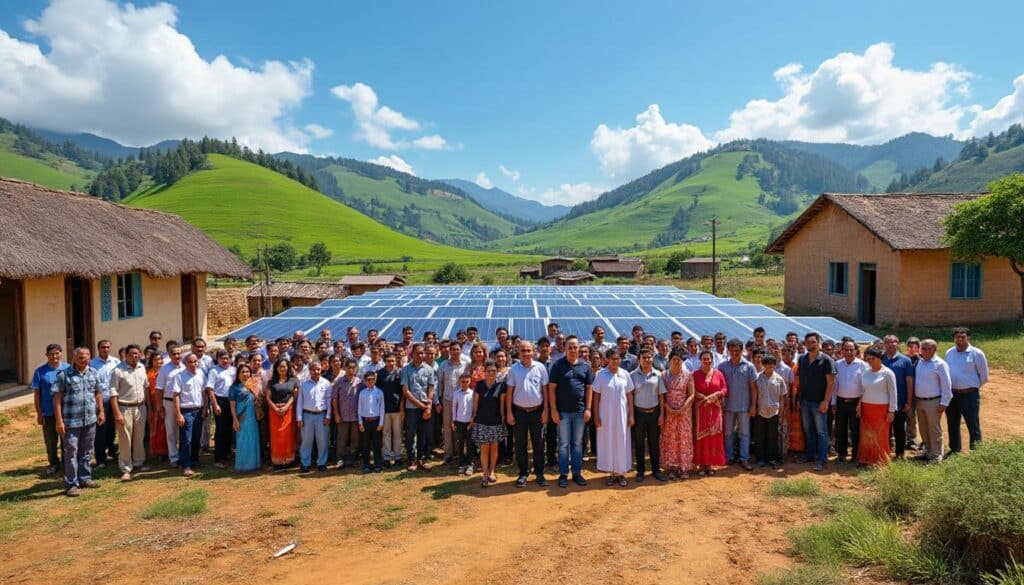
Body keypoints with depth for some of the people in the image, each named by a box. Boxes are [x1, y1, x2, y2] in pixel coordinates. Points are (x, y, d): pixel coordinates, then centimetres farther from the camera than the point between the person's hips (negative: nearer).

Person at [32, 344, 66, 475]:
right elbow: (37, 394, -1)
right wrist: (39, 414, -3)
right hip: (48, 413, -1)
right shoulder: (40, 371, -4)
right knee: (50, 441, 9)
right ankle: (53, 464, 25)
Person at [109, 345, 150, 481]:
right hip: (125, 408, -5)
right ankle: (126, 469, 9)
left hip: (140, 407, 5)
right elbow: (113, 393, -13)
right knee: (125, 440, 0)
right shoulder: (118, 370, -13)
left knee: (140, 438, 15)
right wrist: (117, 413, -17)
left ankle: (139, 462, 29)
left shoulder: (142, 367, 5)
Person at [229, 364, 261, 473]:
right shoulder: (235, 387, -5)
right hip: (242, 418, -5)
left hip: (253, 418, 5)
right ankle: (242, 466, 10)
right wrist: (235, 420, -12)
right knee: (243, 441, 1)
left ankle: (253, 464, 20)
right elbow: (232, 405, -7)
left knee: (253, 441, 9)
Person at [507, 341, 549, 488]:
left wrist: (545, 410, -2)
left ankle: (539, 473, 18)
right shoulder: (514, 369, -3)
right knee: (520, 444, 8)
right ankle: (522, 474, 19)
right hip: (519, 411, 0)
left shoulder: (540, 367, -4)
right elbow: (510, 391, 0)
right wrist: (509, 412, -3)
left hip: (537, 410, 0)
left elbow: (545, 389, 0)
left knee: (538, 443, 8)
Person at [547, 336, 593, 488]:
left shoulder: (585, 366, 4)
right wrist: (554, 410, -9)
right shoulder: (558, 365, -3)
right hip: (563, 411, -2)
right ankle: (563, 474, 13)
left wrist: (588, 408, -1)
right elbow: (551, 388, -4)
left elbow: (589, 388, 6)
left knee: (578, 443, 10)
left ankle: (577, 473, 20)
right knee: (564, 443, 5)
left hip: (580, 411, 2)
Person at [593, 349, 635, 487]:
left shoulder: (625, 374, 0)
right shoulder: (600, 375, -5)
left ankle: (621, 472, 18)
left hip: (622, 415, 1)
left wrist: (631, 415, 0)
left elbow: (630, 395, 3)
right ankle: (612, 472, 17)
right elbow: (596, 396, -2)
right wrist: (596, 415, -5)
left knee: (622, 443, 7)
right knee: (607, 443, 5)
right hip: (606, 415, -1)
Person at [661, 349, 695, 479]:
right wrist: (668, 408, -13)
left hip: (684, 412, 0)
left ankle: (684, 467, 12)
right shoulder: (664, 375, 0)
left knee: (684, 438, 3)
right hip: (669, 412, 0)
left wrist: (682, 409, -13)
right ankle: (672, 467, 12)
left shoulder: (687, 375, 0)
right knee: (670, 439, 3)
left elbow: (691, 395, -2)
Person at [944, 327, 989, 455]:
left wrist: (973, 387, 7)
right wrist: (952, 387, 10)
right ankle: (954, 450, 30)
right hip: (952, 394, 5)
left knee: (973, 425, 0)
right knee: (952, 424, 15)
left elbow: (984, 376, -1)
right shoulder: (949, 353, 7)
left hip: (969, 395, -5)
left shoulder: (976, 354, -7)